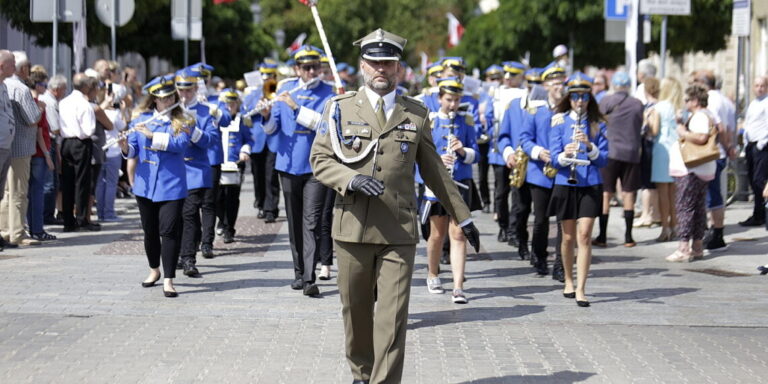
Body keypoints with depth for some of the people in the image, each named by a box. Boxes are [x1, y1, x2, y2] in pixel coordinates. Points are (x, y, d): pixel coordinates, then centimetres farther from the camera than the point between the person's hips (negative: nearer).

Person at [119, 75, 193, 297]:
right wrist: (124, 145, -17)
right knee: (150, 231, 14)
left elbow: (180, 144, -18)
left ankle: (168, 280, -7)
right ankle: (154, 270, 34)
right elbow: (132, 151, 5)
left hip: (171, 185, -3)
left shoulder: (183, 121, -1)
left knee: (169, 231, -9)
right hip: (145, 185, 3)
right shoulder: (142, 119, 5)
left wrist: (151, 134, -23)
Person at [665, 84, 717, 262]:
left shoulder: (700, 117, -14)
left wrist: (683, 132, -16)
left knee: (684, 207, -11)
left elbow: (701, 137, -29)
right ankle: (697, 246, 18)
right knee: (699, 207, 13)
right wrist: (682, 126, 17)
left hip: (690, 171, -11)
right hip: (701, 171, 11)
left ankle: (683, 248, -14)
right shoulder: (705, 116, 21)